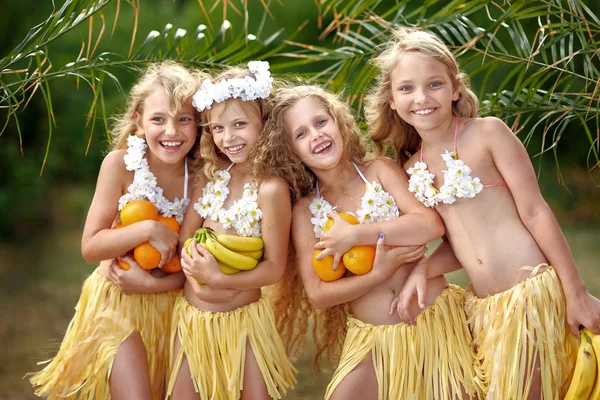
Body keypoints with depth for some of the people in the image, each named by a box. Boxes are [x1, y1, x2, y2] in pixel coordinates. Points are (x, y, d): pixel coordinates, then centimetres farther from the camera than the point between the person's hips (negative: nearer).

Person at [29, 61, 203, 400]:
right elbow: (90, 247, -16)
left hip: (170, 300, 3)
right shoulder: (120, 164, -17)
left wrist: (155, 284, -21)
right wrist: (148, 229, -28)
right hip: (118, 302, -3)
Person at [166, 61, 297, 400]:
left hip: (243, 319, -5)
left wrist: (218, 279, -24)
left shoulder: (270, 188, -17)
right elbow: (183, 242, 1)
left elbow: (275, 268, -16)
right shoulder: (210, 177, 1)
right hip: (192, 317, 5)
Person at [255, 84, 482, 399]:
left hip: (434, 320, -1)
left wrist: (355, 234, -18)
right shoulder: (305, 211, 0)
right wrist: (378, 273, -17)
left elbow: (431, 224, -16)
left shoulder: (380, 171, -1)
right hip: (372, 339, 1)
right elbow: (317, 294, -5)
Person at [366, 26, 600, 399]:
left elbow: (535, 213, -9)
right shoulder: (412, 168, 9)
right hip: (483, 308, 6)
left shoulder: (488, 132, -7)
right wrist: (422, 271, -7)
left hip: (533, 293, -5)